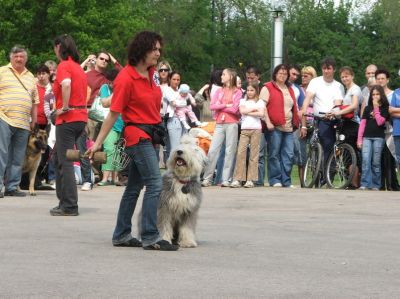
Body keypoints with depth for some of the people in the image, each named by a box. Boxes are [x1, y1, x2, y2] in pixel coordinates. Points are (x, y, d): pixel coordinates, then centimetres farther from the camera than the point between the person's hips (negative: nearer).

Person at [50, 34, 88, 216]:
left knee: (65, 162, -7)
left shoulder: (64, 66, -9)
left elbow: (66, 84, -29)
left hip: (68, 118, -9)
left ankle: (69, 206, -8)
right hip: (81, 117, 9)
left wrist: (65, 107, -20)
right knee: (59, 159, 17)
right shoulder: (78, 66, 17)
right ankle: (64, 202, 19)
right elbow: (85, 90, 26)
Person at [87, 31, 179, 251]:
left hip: (151, 135, 8)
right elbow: (114, 113, -14)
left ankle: (121, 235, 19)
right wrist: (98, 142, -13)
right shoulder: (126, 78, -16)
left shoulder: (152, 73, 8)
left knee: (134, 186, 12)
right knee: (154, 184, -13)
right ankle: (150, 238, -10)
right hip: (138, 136, -8)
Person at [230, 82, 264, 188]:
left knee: (254, 154, -3)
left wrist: (248, 112, -6)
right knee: (240, 152, -9)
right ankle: (237, 179, -10)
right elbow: (242, 111, -4)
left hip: (256, 129, -1)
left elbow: (261, 114, -6)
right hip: (244, 129, 1)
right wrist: (255, 109, -1)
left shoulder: (260, 102, 11)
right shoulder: (243, 101, 15)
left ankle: (250, 180, -1)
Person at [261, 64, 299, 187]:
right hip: (274, 126, -6)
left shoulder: (290, 90, 23)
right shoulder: (268, 88, 3)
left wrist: (295, 123, 14)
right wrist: (268, 122, -14)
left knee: (288, 155, 0)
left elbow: (294, 108, 26)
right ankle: (275, 180, 1)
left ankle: (286, 181, 5)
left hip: (288, 127, 6)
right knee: (274, 154, -4)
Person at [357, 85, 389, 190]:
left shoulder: (385, 108, 6)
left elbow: (380, 121, -8)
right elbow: (362, 124, 9)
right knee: (366, 161, -10)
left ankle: (375, 185, 5)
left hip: (378, 138, -2)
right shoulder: (367, 108, 13)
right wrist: (359, 139, 2)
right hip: (367, 137, 2)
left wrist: (376, 107, -6)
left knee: (376, 162, 0)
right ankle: (364, 184, -13)